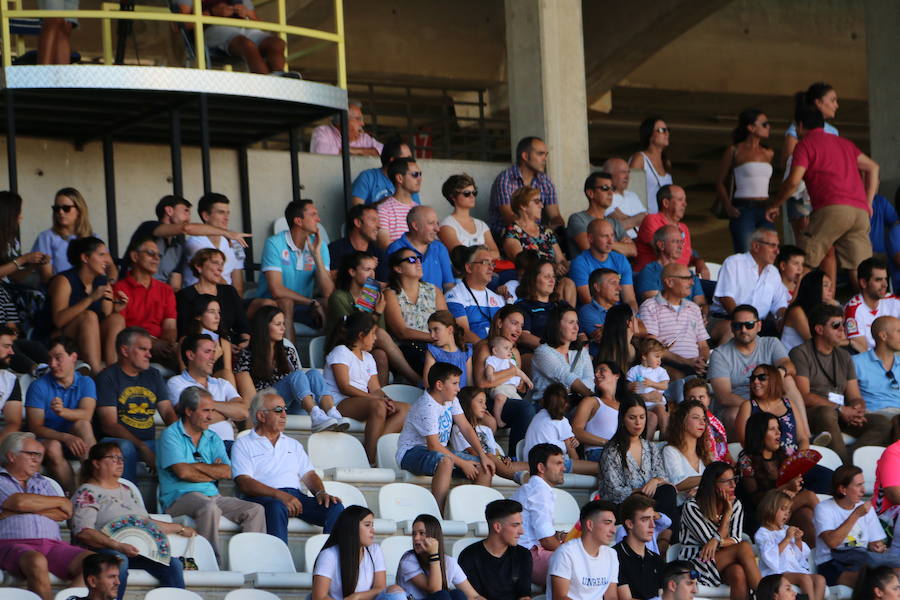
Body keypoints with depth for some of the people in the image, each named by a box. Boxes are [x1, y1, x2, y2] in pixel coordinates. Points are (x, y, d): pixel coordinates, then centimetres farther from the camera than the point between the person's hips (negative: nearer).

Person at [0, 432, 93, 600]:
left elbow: (63, 514, 14)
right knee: (37, 562, -40)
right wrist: (60, 501, 9)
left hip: (52, 544, 5)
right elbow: (19, 502, -7)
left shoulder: (41, 482, 30)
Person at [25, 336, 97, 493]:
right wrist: (65, 437, -30)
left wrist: (63, 412, -40)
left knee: (82, 424, -30)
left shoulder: (86, 383, 3)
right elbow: (35, 428, -13)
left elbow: (86, 415, -18)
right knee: (53, 448, -36)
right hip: (49, 440, -2)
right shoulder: (38, 386, -4)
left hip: (76, 440, 2)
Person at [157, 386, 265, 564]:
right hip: (180, 496, -6)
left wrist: (196, 466, -5)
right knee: (209, 508, -38)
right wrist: (214, 471, -1)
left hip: (213, 496, 6)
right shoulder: (171, 435, 1)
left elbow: (227, 472, 5)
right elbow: (183, 472, -13)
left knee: (255, 510, -13)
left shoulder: (212, 438, 20)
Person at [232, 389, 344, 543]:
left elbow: (308, 475, 23)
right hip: (263, 497, -5)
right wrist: (279, 495, -18)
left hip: (296, 496, 5)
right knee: (276, 507, -40)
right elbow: (244, 483, -3)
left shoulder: (293, 445, 31)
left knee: (335, 508, -21)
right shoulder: (243, 445, 11)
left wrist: (321, 492, -2)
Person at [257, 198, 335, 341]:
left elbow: (328, 292, -11)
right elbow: (276, 290, -22)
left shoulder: (319, 245, 0)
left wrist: (316, 255, -19)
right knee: (285, 302, -35)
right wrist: (312, 302, -16)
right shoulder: (275, 244, -14)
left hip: (303, 307, 4)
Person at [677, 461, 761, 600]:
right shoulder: (692, 507, -9)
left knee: (738, 573, -36)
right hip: (694, 561, -4)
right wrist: (728, 512, -9)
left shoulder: (736, 505, 9)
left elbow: (736, 540, -1)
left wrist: (717, 542, -23)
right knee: (744, 547, -29)